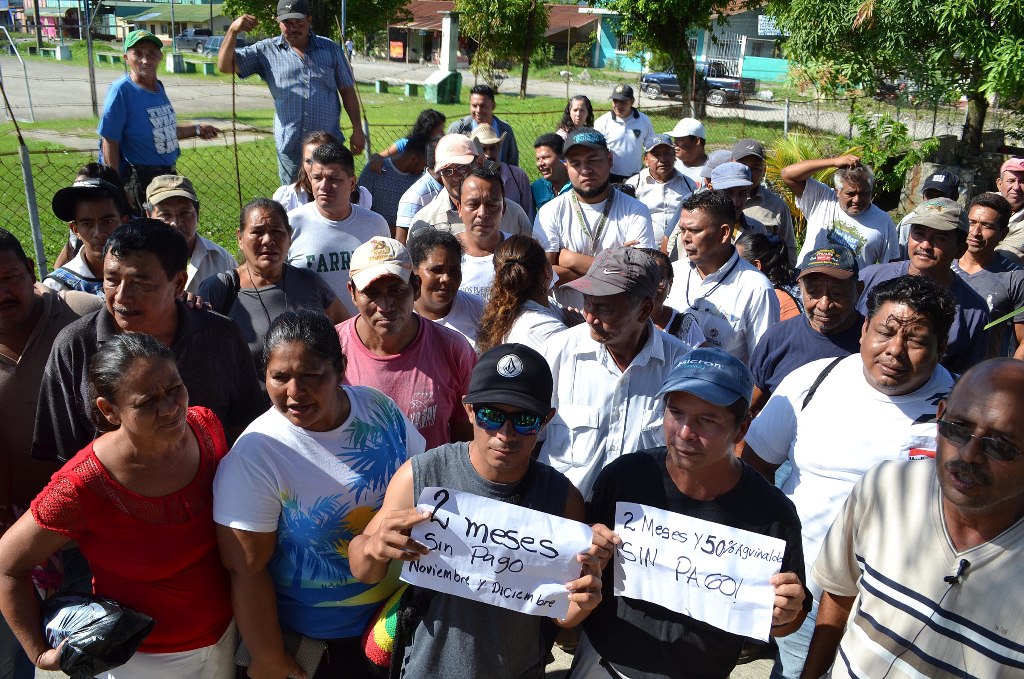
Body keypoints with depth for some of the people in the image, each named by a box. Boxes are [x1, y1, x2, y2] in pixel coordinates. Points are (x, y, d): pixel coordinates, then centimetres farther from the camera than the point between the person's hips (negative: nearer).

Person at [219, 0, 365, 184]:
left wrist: (357, 129, 2)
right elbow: (225, 66, -1)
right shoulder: (267, 51, 3)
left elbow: (347, 91, 8)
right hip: (290, 147, 0)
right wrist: (233, 30, -16)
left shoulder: (330, 49, 6)